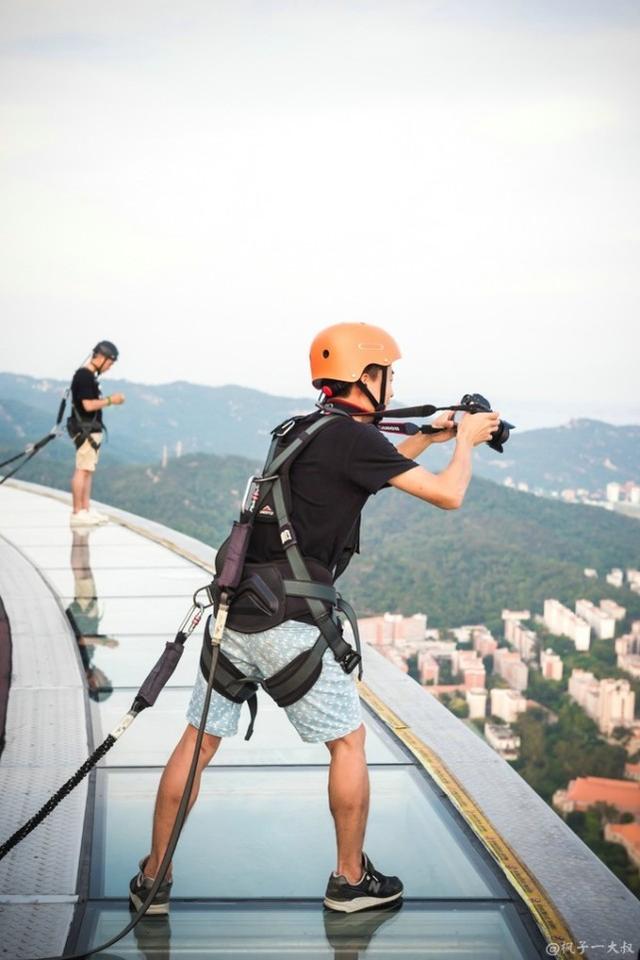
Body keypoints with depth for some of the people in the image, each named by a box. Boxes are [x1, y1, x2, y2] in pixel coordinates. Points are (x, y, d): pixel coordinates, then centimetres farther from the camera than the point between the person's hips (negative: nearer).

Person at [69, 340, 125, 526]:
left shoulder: (89, 375, 15)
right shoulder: (84, 376, -16)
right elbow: (88, 405, -21)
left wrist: (108, 400, 11)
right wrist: (110, 400, -12)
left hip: (92, 429, 11)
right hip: (85, 429, -11)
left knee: (88, 470, 12)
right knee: (82, 470, -9)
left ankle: (86, 510, 16)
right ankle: (77, 514, -8)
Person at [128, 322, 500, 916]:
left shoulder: (302, 431, 16)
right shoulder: (354, 436, -9)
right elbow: (447, 495, -5)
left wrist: (431, 435, 33)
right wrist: (465, 439, 13)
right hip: (289, 622, -7)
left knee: (200, 742, 12)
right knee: (348, 742, 12)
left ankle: (153, 880, 18)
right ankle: (350, 881, 23)